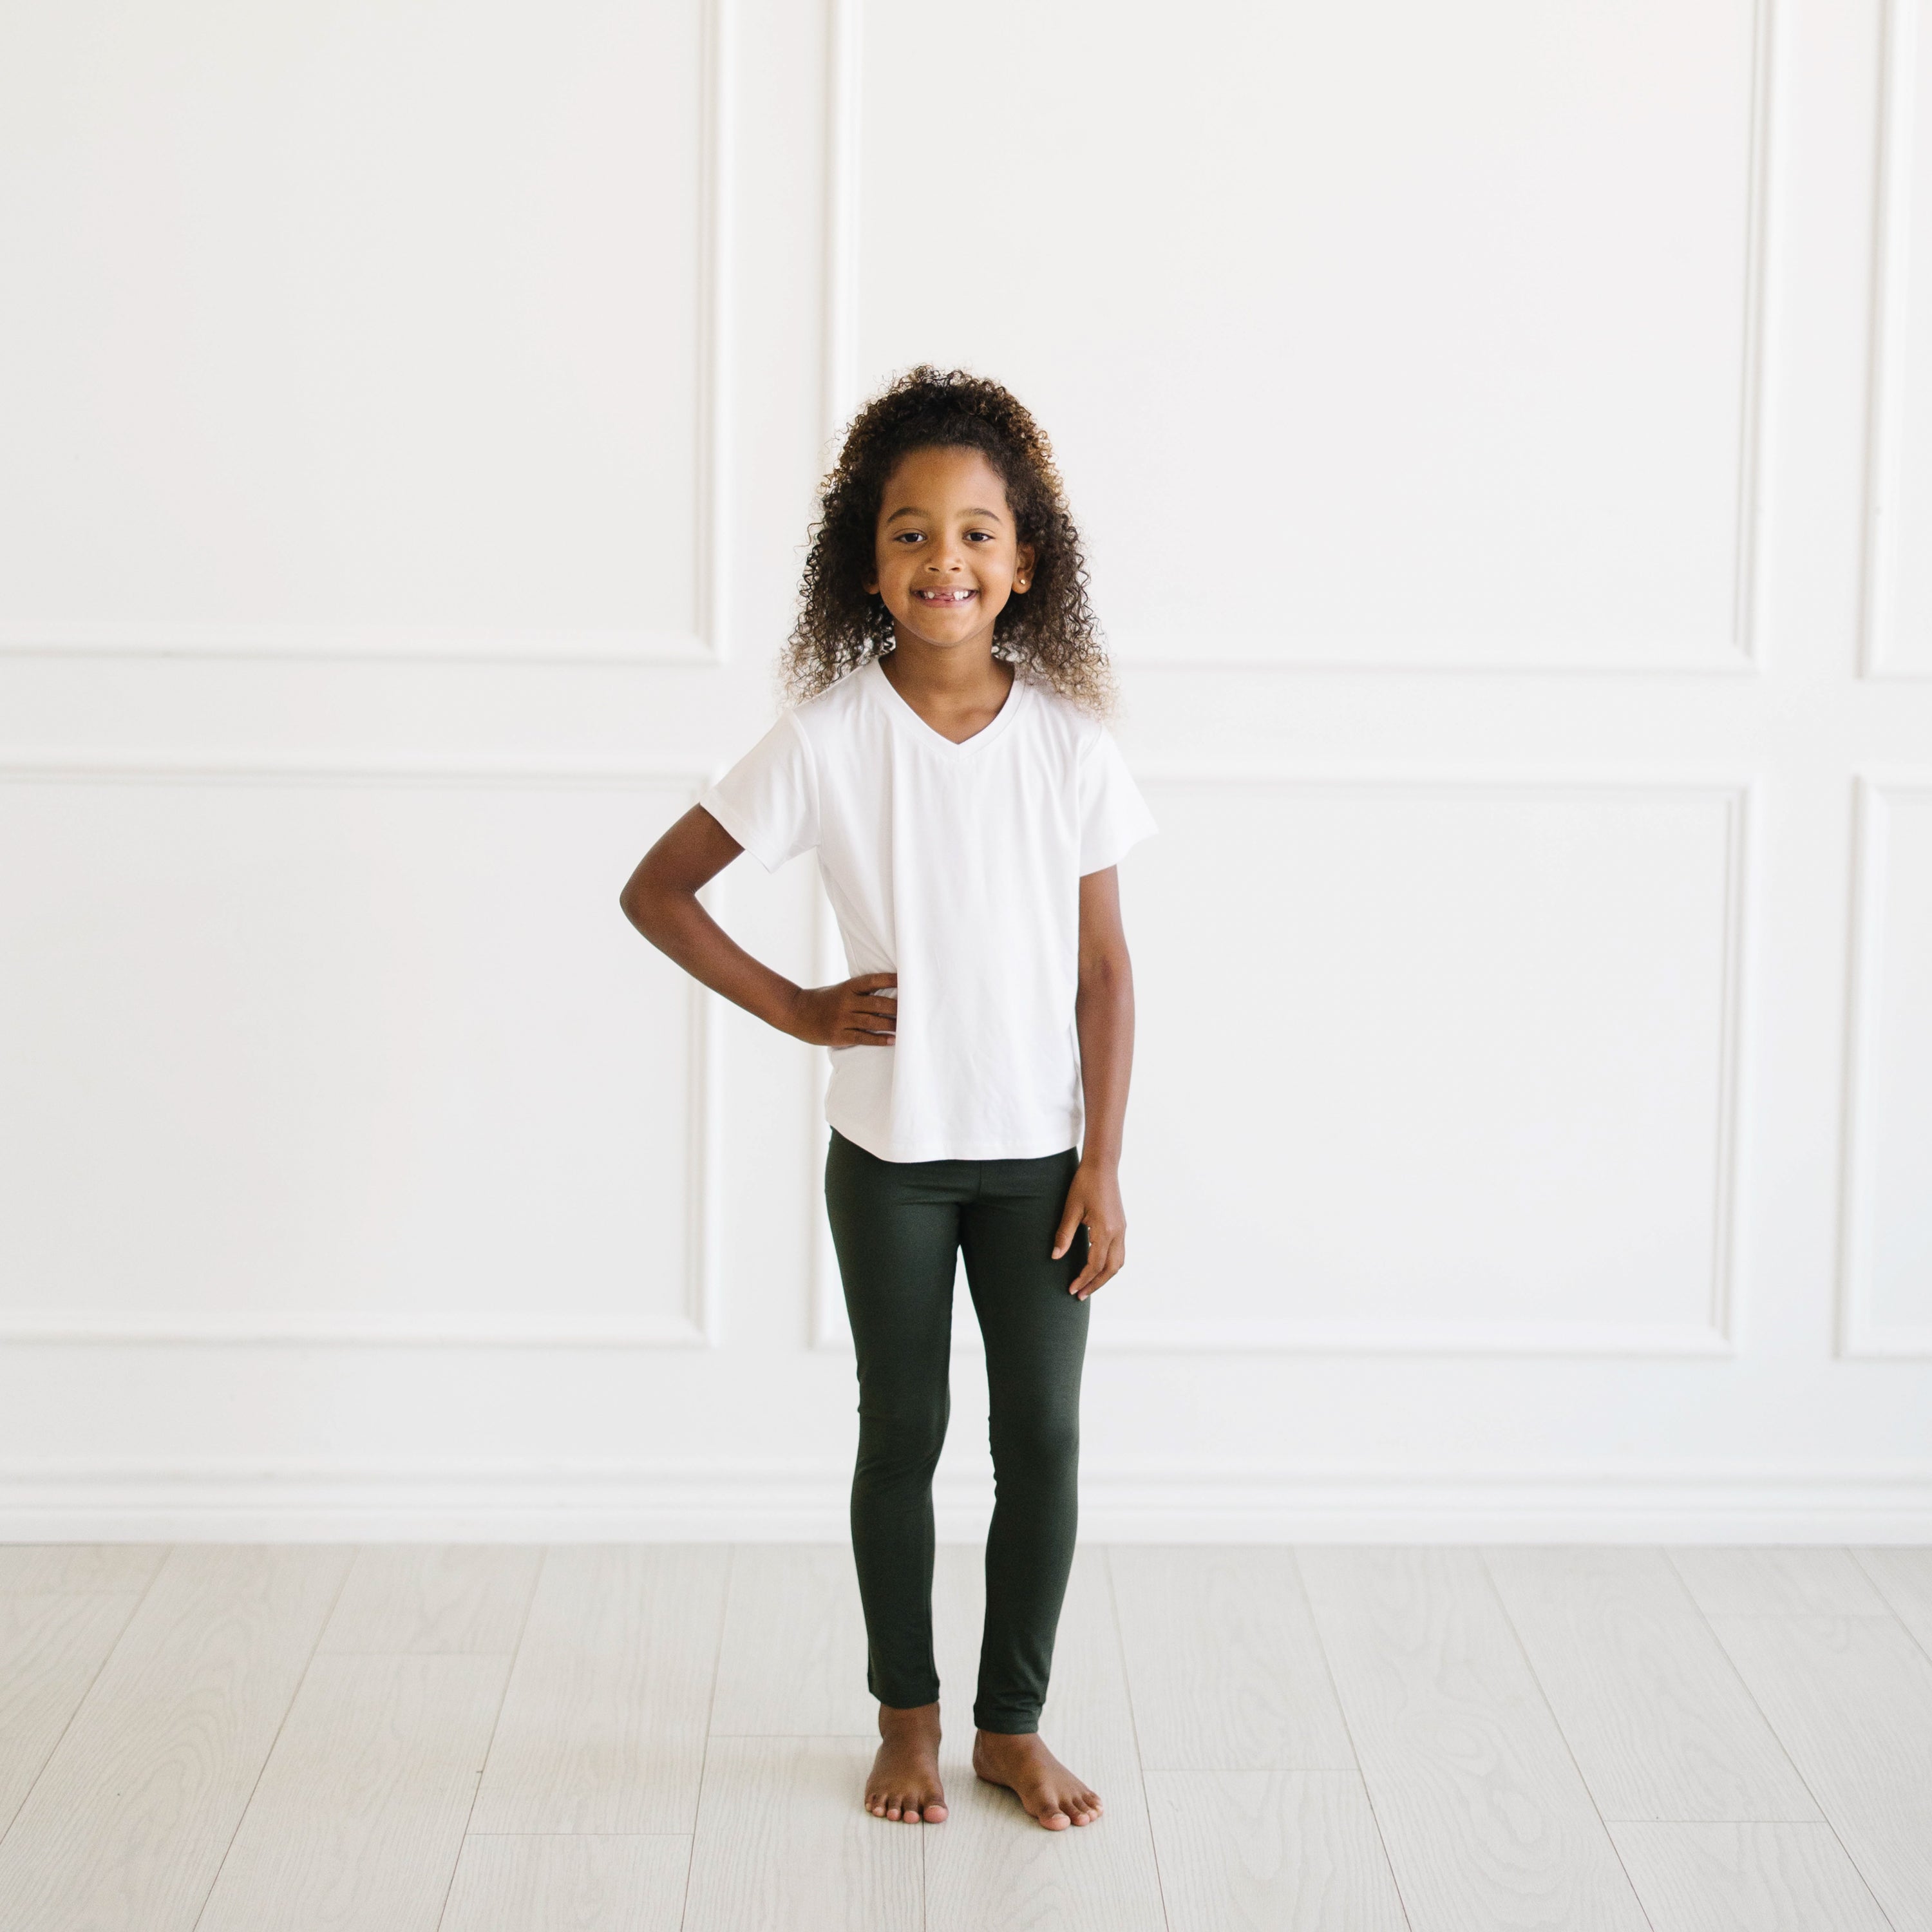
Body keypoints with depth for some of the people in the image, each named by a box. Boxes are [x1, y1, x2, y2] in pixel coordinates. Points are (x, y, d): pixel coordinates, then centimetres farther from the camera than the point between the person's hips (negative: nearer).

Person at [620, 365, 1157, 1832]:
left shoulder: (1071, 740, -6)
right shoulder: (828, 737, -10)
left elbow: (1103, 967, -2)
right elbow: (658, 892, -3)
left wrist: (1104, 1165, -4)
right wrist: (800, 1009, -7)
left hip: (1038, 1149, 1)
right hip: (890, 1151, -1)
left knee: (1044, 1436, 7)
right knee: (903, 1434, 11)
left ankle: (1015, 1722, 24)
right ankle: (908, 1717, 28)